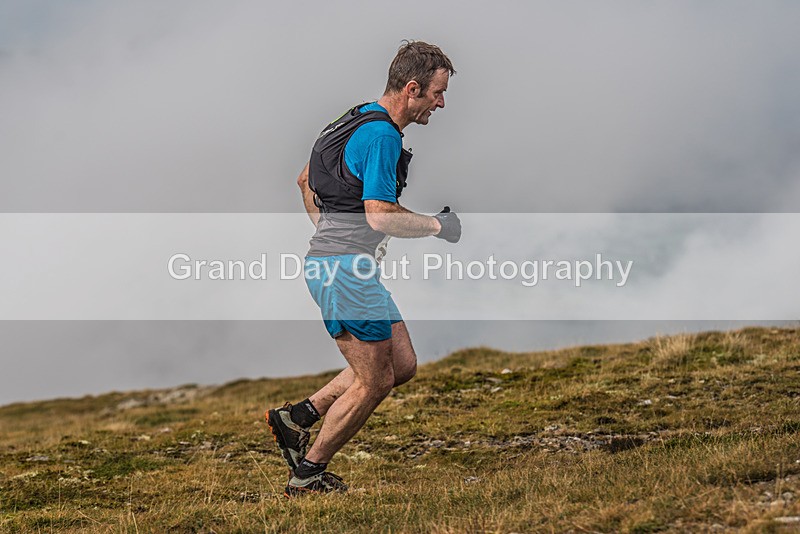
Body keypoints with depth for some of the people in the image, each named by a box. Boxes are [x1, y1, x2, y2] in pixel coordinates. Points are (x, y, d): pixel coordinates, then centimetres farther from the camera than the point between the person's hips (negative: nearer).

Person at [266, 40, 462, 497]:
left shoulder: (362, 122, 15)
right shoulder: (382, 135, -17)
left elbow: (306, 180, 25)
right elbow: (381, 217, -24)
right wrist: (439, 225, -10)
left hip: (340, 261, 10)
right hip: (344, 269, -10)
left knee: (403, 365, 12)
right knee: (373, 381, -2)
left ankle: (298, 417, 15)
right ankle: (308, 475, 10)